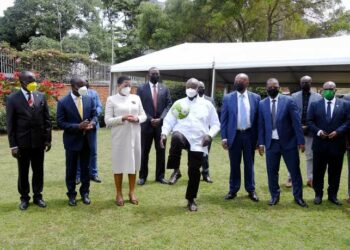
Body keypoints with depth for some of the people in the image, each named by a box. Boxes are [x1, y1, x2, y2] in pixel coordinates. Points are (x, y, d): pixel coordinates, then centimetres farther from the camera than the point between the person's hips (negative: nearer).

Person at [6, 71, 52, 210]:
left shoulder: (41, 97, 3)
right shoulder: (12, 99, -5)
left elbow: (47, 119, 5)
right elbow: (10, 124, -5)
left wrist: (48, 139, 1)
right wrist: (13, 145, -8)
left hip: (39, 141, 2)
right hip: (22, 142, -2)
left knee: (38, 171, 11)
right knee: (23, 172, 11)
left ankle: (37, 196, 26)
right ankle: (24, 198, 26)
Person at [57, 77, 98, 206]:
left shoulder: (89, 99, 0)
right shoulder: (63, 102, -11)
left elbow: (94, 114, 8)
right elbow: (60, 123, -12)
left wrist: (92, 123, -15)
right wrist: (78, 126, -23)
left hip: (86, 139, 3)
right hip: (72, 140, -3)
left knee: (85, 168, 14)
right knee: (71, 169, 10)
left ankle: (85, 193, 29)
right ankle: (71, 194, 26)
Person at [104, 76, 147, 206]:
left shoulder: (136, 98, 9)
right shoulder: (111, 99, -1)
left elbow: (144, 115, 10)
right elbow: (107, 120, -6)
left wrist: (137, 119, -11)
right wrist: (122, 118, -20)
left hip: (134, 136, 3)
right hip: (119, 137, -3)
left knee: (133, 162, 10)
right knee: (119, 164, 4)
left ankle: (132, 192, 24)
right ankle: (119, 194, 18)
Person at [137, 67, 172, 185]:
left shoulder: (164, 89, 8)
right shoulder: (141, 88, 2)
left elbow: (168, 105, 2)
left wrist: (160, 118, -11)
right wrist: (150, 119, -13)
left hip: (161, 124, 2)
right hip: (146, 124, -2)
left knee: (161, 151, 7)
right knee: (144, 151, 5)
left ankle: (160, 176, 17)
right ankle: (143, 176, 15)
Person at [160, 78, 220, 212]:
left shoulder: (207, 105, 8)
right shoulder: (178, 103, 9)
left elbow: (215, 124, 8)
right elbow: (168, 121, 7)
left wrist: (209, 135, -11)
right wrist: (164, 133, -11)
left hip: (198, 143, 1)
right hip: (182, 137, -1)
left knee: (194, 171, 3)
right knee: (176, 138, -38)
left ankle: (191, 199, 24)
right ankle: (175, 169, -19)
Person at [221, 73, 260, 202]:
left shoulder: (255, 98, 2)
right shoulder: (228, 98, 0)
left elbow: (258, 118, 3)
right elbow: (224, 119, 0)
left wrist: (258, 138, 0)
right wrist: (224, 137, -7)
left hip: (249, 135, 1)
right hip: (234, 135, 0)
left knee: (249, 164, 10)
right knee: (234, 164, 8)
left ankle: (251, 190, 22)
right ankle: (233, 190, 21)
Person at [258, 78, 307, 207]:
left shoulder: (288, 101, -3)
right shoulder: (262, 104, 4)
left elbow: (296, 122, -4)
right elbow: (261, 125, 6)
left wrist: (301, 141, -7)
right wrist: (261, 143, 1)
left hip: (289, 142, -1)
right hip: (271, 143, 2)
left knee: (295, 170, 6)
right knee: (272, 171, 8)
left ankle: (298, 197, 20)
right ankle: (274, 196, 23)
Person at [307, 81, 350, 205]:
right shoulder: (315, 105, 8)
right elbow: (310, 121, 2)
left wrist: (338, 131, -15)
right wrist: (318, 131, -14)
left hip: (337, 144, 0)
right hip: (320, 144, 0)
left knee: (335, 172, 9)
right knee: (318, 171, 7)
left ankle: (333, 195, 22)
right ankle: (318, 194, 19)